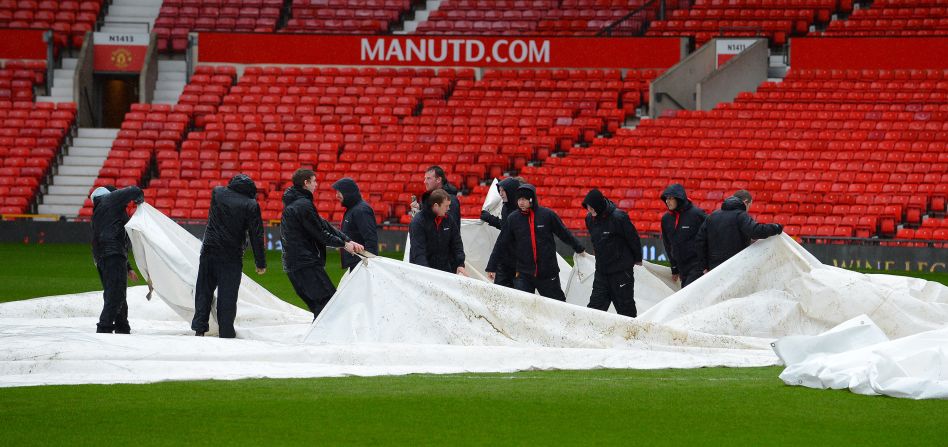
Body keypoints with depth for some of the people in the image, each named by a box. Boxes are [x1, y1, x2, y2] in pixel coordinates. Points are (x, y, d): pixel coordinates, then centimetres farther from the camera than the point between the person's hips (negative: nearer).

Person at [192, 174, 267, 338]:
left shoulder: (217, 193, 1)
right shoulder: (251, 205, -8)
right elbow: (256, 236, -8)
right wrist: (261, 263, -2)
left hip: (209, 252, 2)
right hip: (232, 257, -2)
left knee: (204, 291, 12)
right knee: (228, 297, 1)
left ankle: (199, 328, 8)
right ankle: (226, 334, 0)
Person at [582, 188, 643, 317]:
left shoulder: (619, 217, -19)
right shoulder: (590, 219, 1)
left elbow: (633, 239, -8)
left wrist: (637, 259, 3)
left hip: (622, 271, -6)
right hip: (601, 271, 6)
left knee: (625, 306, 3)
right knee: (595, 304, 1)